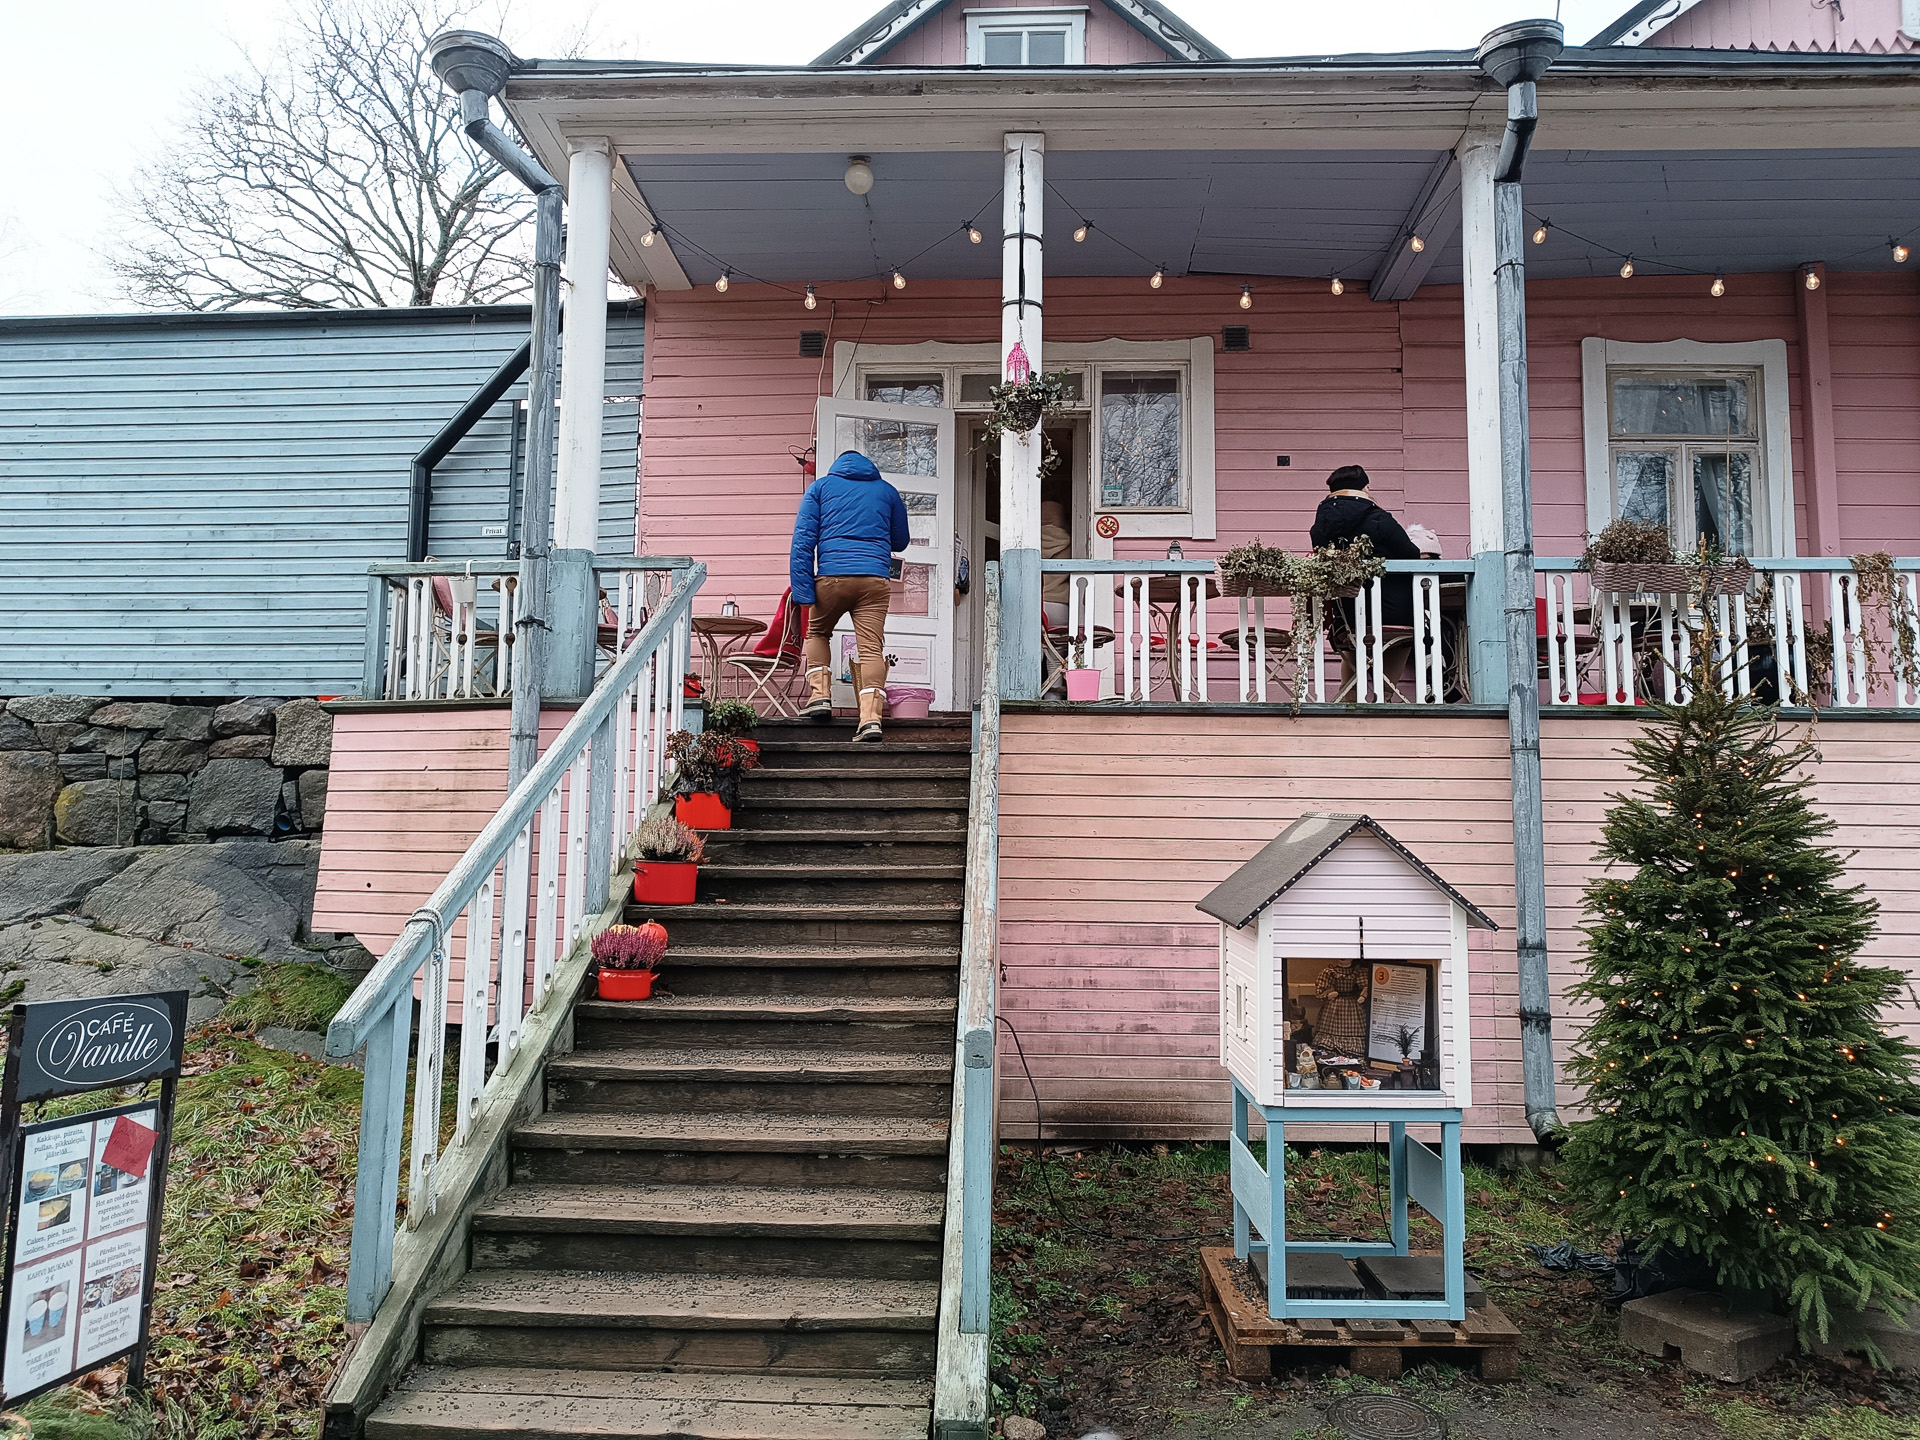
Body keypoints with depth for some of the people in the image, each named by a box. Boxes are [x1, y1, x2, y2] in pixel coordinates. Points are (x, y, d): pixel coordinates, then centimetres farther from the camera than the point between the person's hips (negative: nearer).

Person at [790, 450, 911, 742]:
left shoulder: (821, 486, 14)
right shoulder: (887, 491, 19)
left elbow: (803, 539, 2)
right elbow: (900, 541, 28)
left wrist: (803, 590, -2)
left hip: (832, 575, -1)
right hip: (875, 578, 1)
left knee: (817, 632, 22)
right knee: (871, 647, -4)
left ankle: (820, 694, 8)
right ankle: (870, 717, -17)